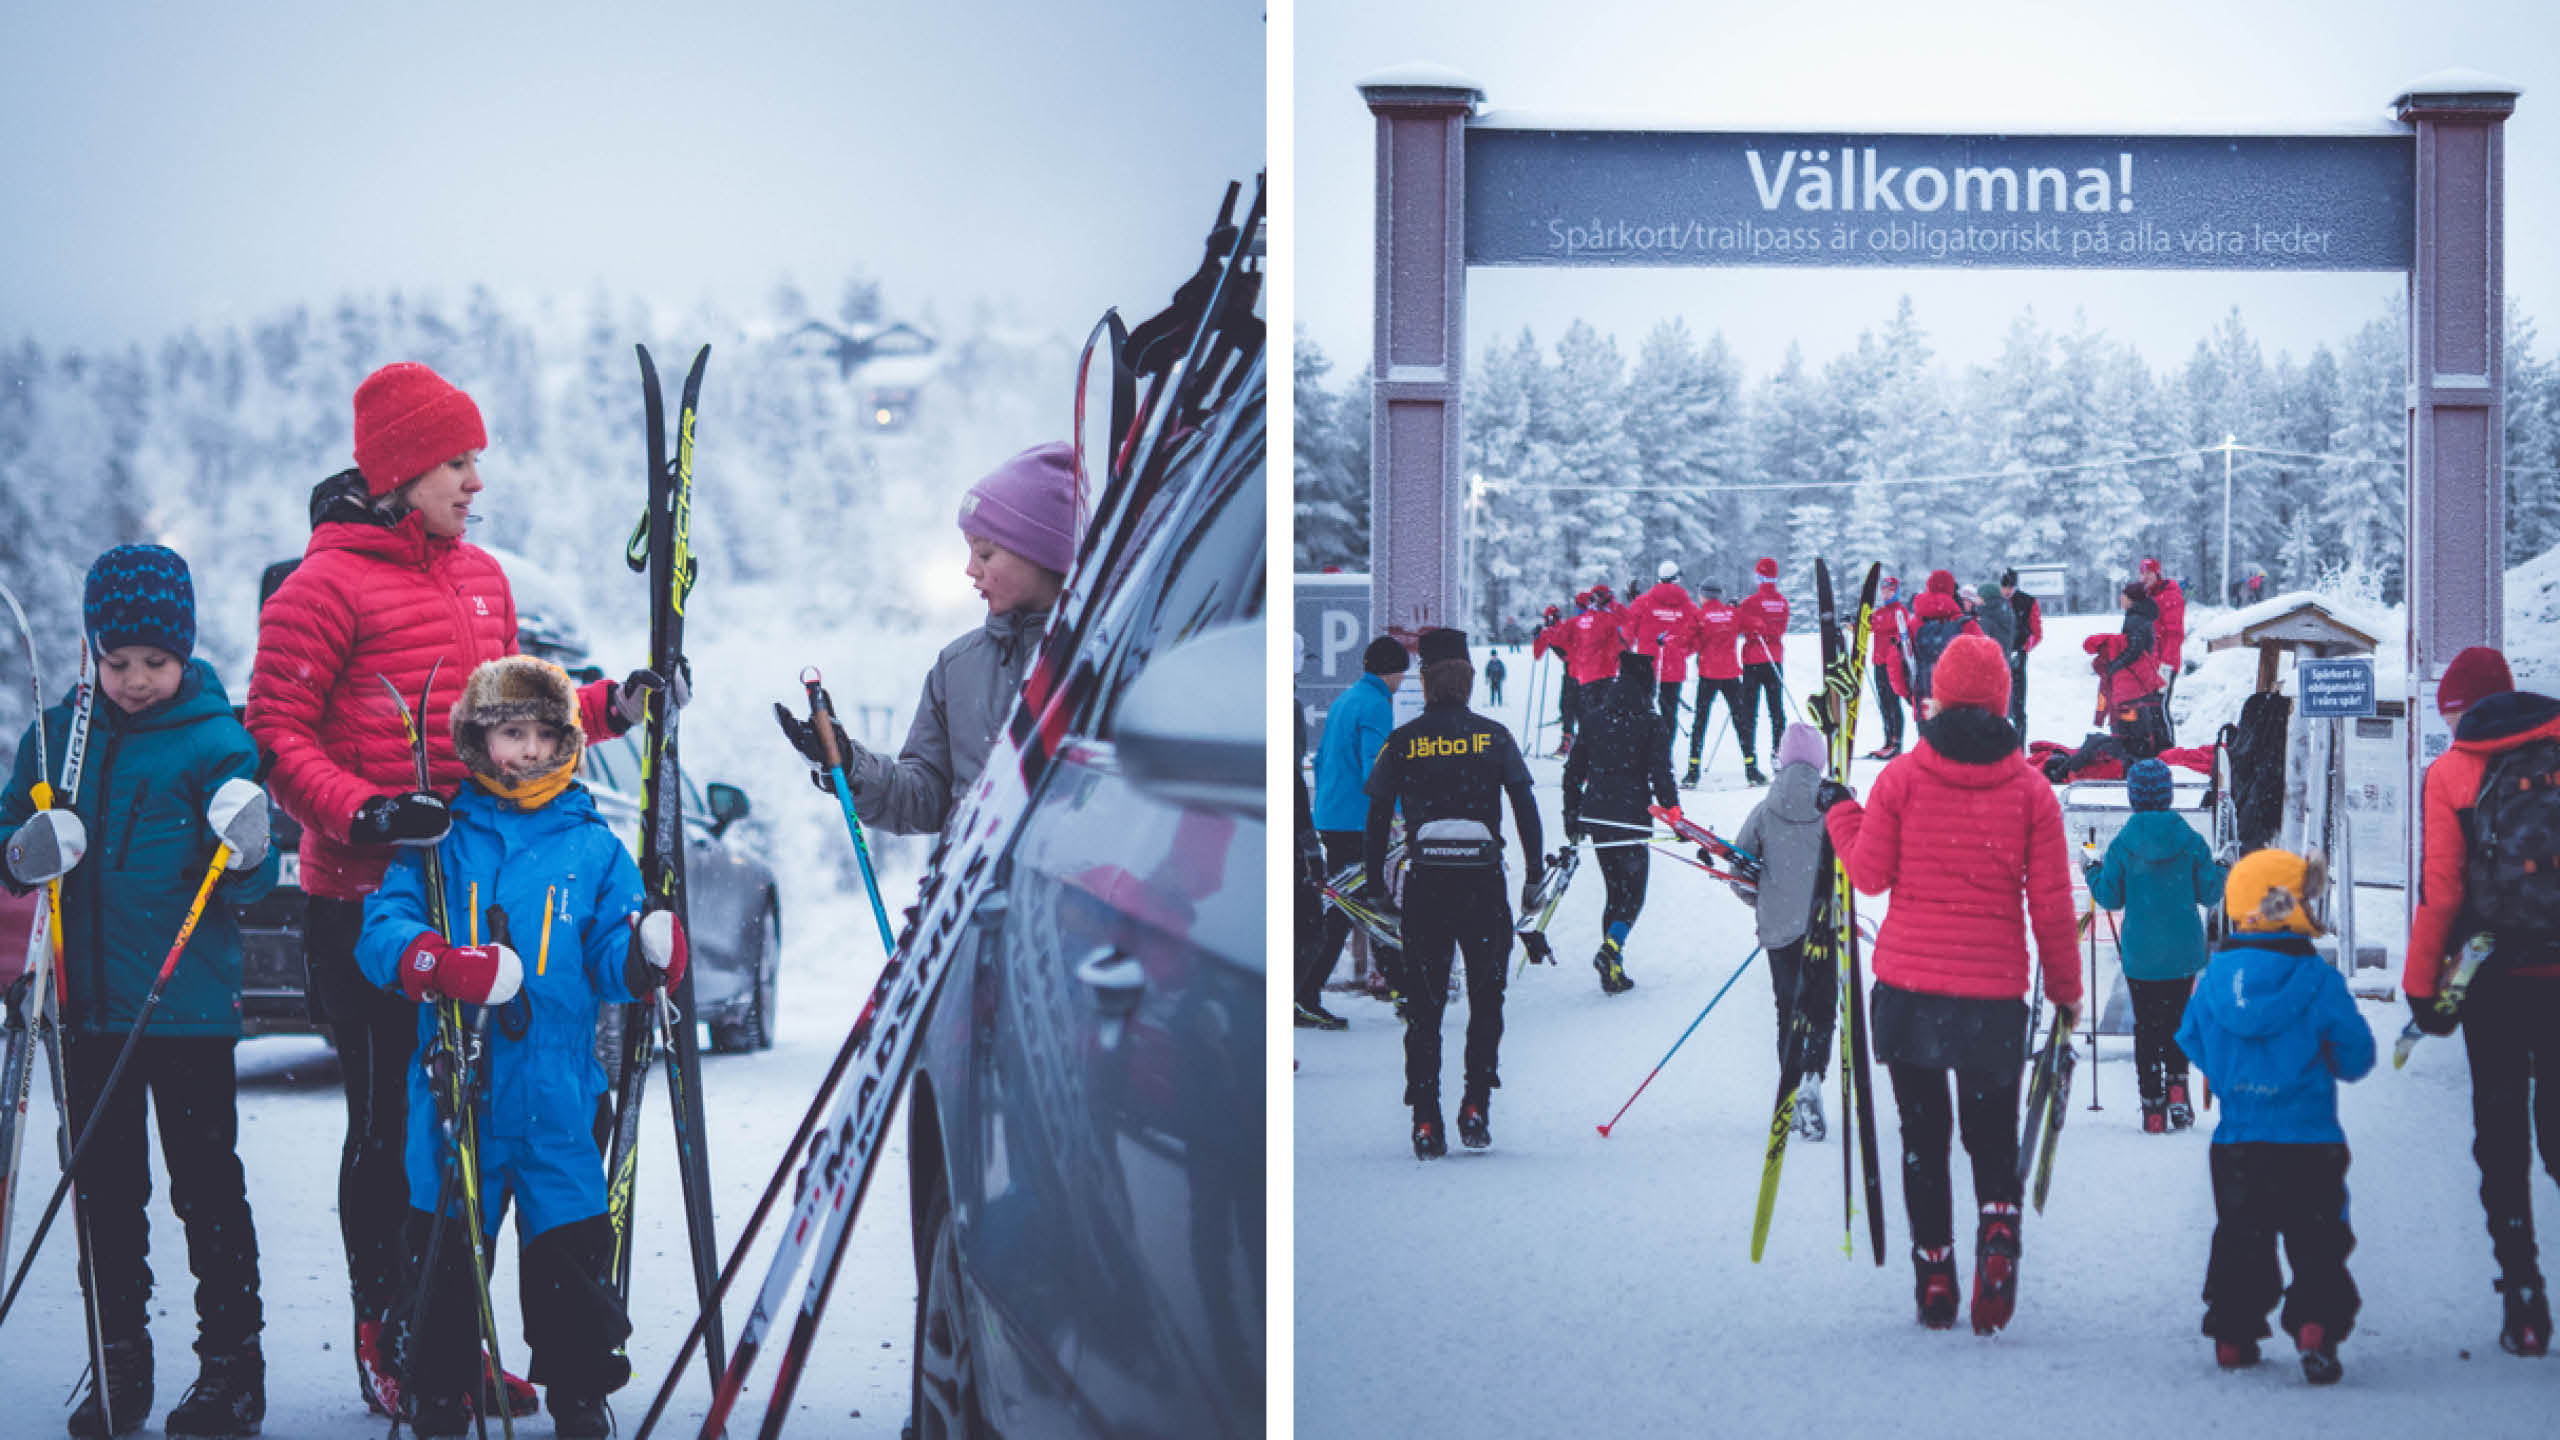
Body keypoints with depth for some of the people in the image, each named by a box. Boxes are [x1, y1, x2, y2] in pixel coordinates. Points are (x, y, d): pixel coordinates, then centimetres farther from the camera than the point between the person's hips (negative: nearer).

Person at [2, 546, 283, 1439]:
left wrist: (247, 855, -27)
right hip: (90, 1004, 4)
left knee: (207, 1185, 2)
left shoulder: (217, 743, -6)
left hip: (189, 1005, -4)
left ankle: (231, 1365, 10)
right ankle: (119, 1363, 20)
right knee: (105, 1188, 11)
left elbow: (248, 889, -6)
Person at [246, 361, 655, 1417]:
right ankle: (384, 1340, 12)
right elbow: (277, 737, -10)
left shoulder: (481, 577, 14)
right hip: (364, 900, -7)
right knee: (389, 1120, 0)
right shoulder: (326, 585, -9)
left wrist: (616, 705, 12)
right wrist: (363, 812, -24)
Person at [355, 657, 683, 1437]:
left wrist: (647, 953, -19)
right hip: (457, 1090, 0)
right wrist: (441, 965, -23)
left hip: (557, 1097, 0)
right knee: (445, 1250, 7)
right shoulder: (437, 837, 4)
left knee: (571, 1251, 2)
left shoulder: (592, 845, 7)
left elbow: (608, 959, 5)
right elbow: (383, 931, -3)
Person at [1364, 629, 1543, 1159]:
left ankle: (1426, 1122, 2)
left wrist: (1375, 882, 11)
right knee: (1486, 999, 14)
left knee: (1424, 1005, 8)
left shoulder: (1402, 742, 2)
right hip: (1484, 882, 0)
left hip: (1424, 883, 0)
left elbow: (1378, 816, 4)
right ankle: (1477, 1106, 3)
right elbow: (1526, 809, 1)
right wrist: (1534, 873, 9)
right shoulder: (1494, 737, 2)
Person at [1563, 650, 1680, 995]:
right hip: (1632, 820, -5)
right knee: (1633, 894, 5)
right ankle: (1610, 949, -21)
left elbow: (1573, 771, 10)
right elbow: (1661, 775, -12)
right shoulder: (1650, 723, -8)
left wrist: (1571, 815, 20)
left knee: (1615, 892, 16)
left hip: (1596, 818, 5)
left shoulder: (1592, 721, 6)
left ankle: (1613, 972, 11)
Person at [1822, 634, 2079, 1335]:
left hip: (1909, 986, 0)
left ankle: (1934, 1274, 11)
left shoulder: (1902, 778, -5)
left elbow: (1871, 873, 0)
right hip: (1994, 990, 1)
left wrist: (1840, 814, 17)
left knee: (1922, 1138, 13)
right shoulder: (2030, 789, -2)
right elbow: (2051, 902, 0)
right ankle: (1998, 1233, -15)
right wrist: (2064, 987, 11)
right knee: (1993, 1137, 12)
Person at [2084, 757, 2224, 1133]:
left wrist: (2093, 874, 15)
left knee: (2147, 1026, 8)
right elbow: (2209, 893, -1)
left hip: (2140, 956, -1)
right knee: (2178, 1020, 18)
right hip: (2183, 953, 1)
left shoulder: (2122, 844, -10)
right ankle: (2177, 1089, 3)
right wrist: (2221, 873, 19)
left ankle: (2152, 1106, 6)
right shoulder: (2190, 840, -7)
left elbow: (2110, 898, -4)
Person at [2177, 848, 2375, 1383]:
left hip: (2236, 1145, 4)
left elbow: (2193, 1043, 12)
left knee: (2240, 1238, 16)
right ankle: (2315, 1326, -10)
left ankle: (2233, 1335, 18)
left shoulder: (2215, 979, -1)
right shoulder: (2318, 980, -12)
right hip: (2309, 1140, -4)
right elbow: (2355, 1055, -5)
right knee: (2316, 1240, 4)